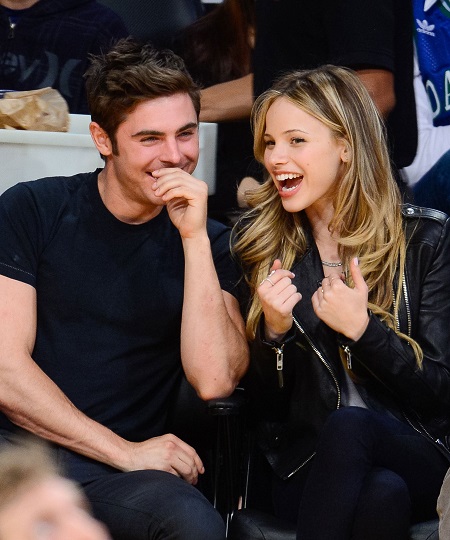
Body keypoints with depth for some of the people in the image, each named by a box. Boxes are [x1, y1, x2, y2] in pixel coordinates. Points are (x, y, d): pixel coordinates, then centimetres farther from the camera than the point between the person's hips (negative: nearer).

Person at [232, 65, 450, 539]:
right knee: (381, 496, -37)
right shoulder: (258, 242, 5)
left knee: (347, 426, -36)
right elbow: (266, 406, 7)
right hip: (304, 465, 0)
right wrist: (274, 331, -14)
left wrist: (362, 329, -16)